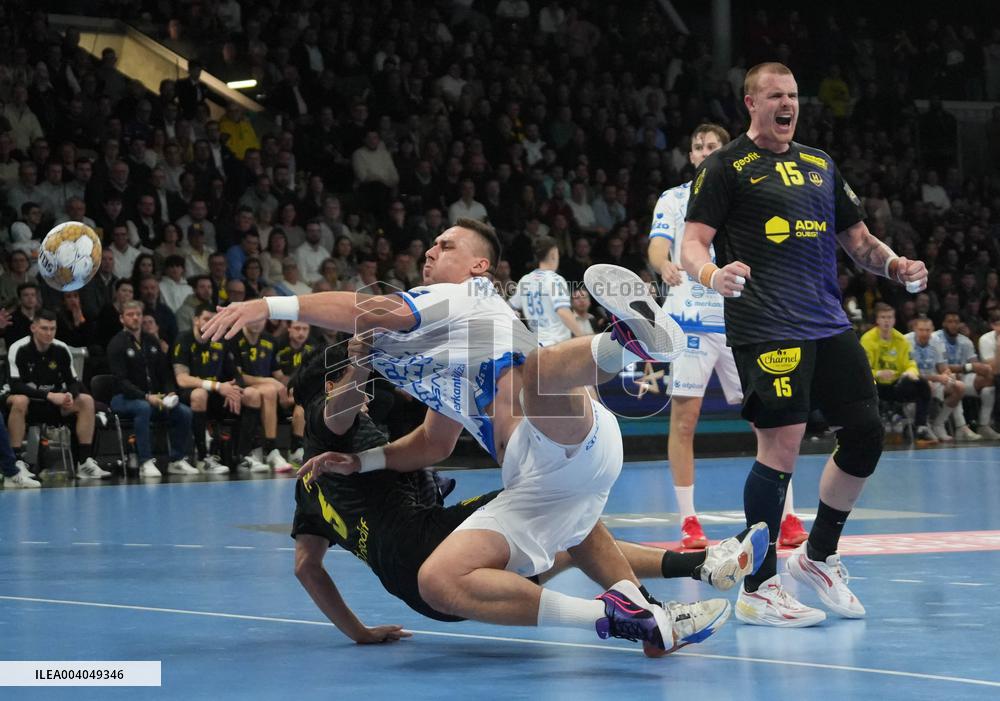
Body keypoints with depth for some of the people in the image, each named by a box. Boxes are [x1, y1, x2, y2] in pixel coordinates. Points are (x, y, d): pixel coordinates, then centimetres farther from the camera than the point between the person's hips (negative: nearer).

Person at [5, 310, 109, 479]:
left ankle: (85, 462, -14)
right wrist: (49, 395, -32)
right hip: (27, 403, -5)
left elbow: (74, 382, 2)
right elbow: (14, 385, -25)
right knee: (19, 400, -38)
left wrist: (70, 395, -23)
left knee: (86, 401, -14)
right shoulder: (19, 349, -16)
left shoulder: (61, 349, -3)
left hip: (53, 405, 5)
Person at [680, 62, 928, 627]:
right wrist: (712, 273, -28)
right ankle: (758, 589, -3)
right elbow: (693, 242, -6)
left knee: (866, 434, 4)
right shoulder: (726, 167, 2)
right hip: (766, 330, -7)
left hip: (830, 325, 7)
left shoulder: (822, 166, 21)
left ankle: (819, 557, 24)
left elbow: (857, 239, 25)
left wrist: (894, 264, 5)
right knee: (781, 445, -13)